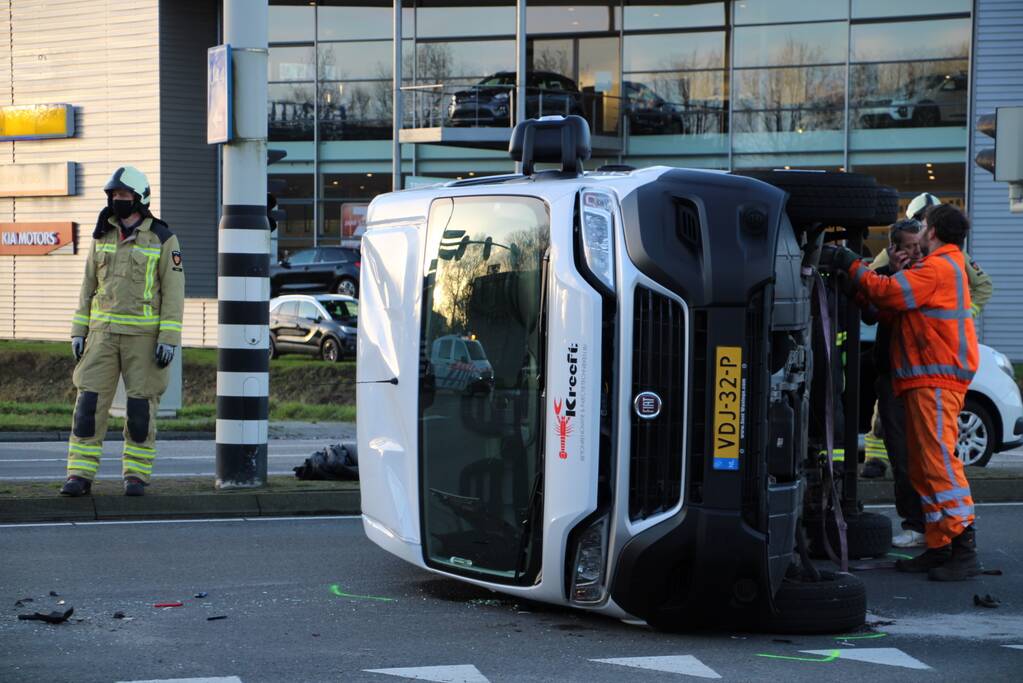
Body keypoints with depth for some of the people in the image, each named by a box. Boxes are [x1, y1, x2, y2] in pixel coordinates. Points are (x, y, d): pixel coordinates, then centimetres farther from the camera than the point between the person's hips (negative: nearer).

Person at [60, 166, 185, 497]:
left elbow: (173, 292, -7)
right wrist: (78, 331, 6)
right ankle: (80, 476, -1)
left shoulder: (162, 239, -5)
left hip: (144, 334, -3)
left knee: (141, 406, 0)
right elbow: (89, 286, 12)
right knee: (89, 401, -4)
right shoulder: (103, 236, 8)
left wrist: (169, 340, -14)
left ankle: (136, 476, 11)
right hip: (104, 332, 3)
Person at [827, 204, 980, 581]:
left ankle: (964, 549, -18)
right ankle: (938, 548, 13)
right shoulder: (945, 268, 25)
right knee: (923, 468, 11)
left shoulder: (938, 267, -8)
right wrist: (896, 272, 7)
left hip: (936, 381, -11)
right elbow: (894, 311, 19)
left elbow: (888, 294, -19)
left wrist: (852, 265, -8)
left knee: (939, 461, -15)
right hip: (926, 380, 11)